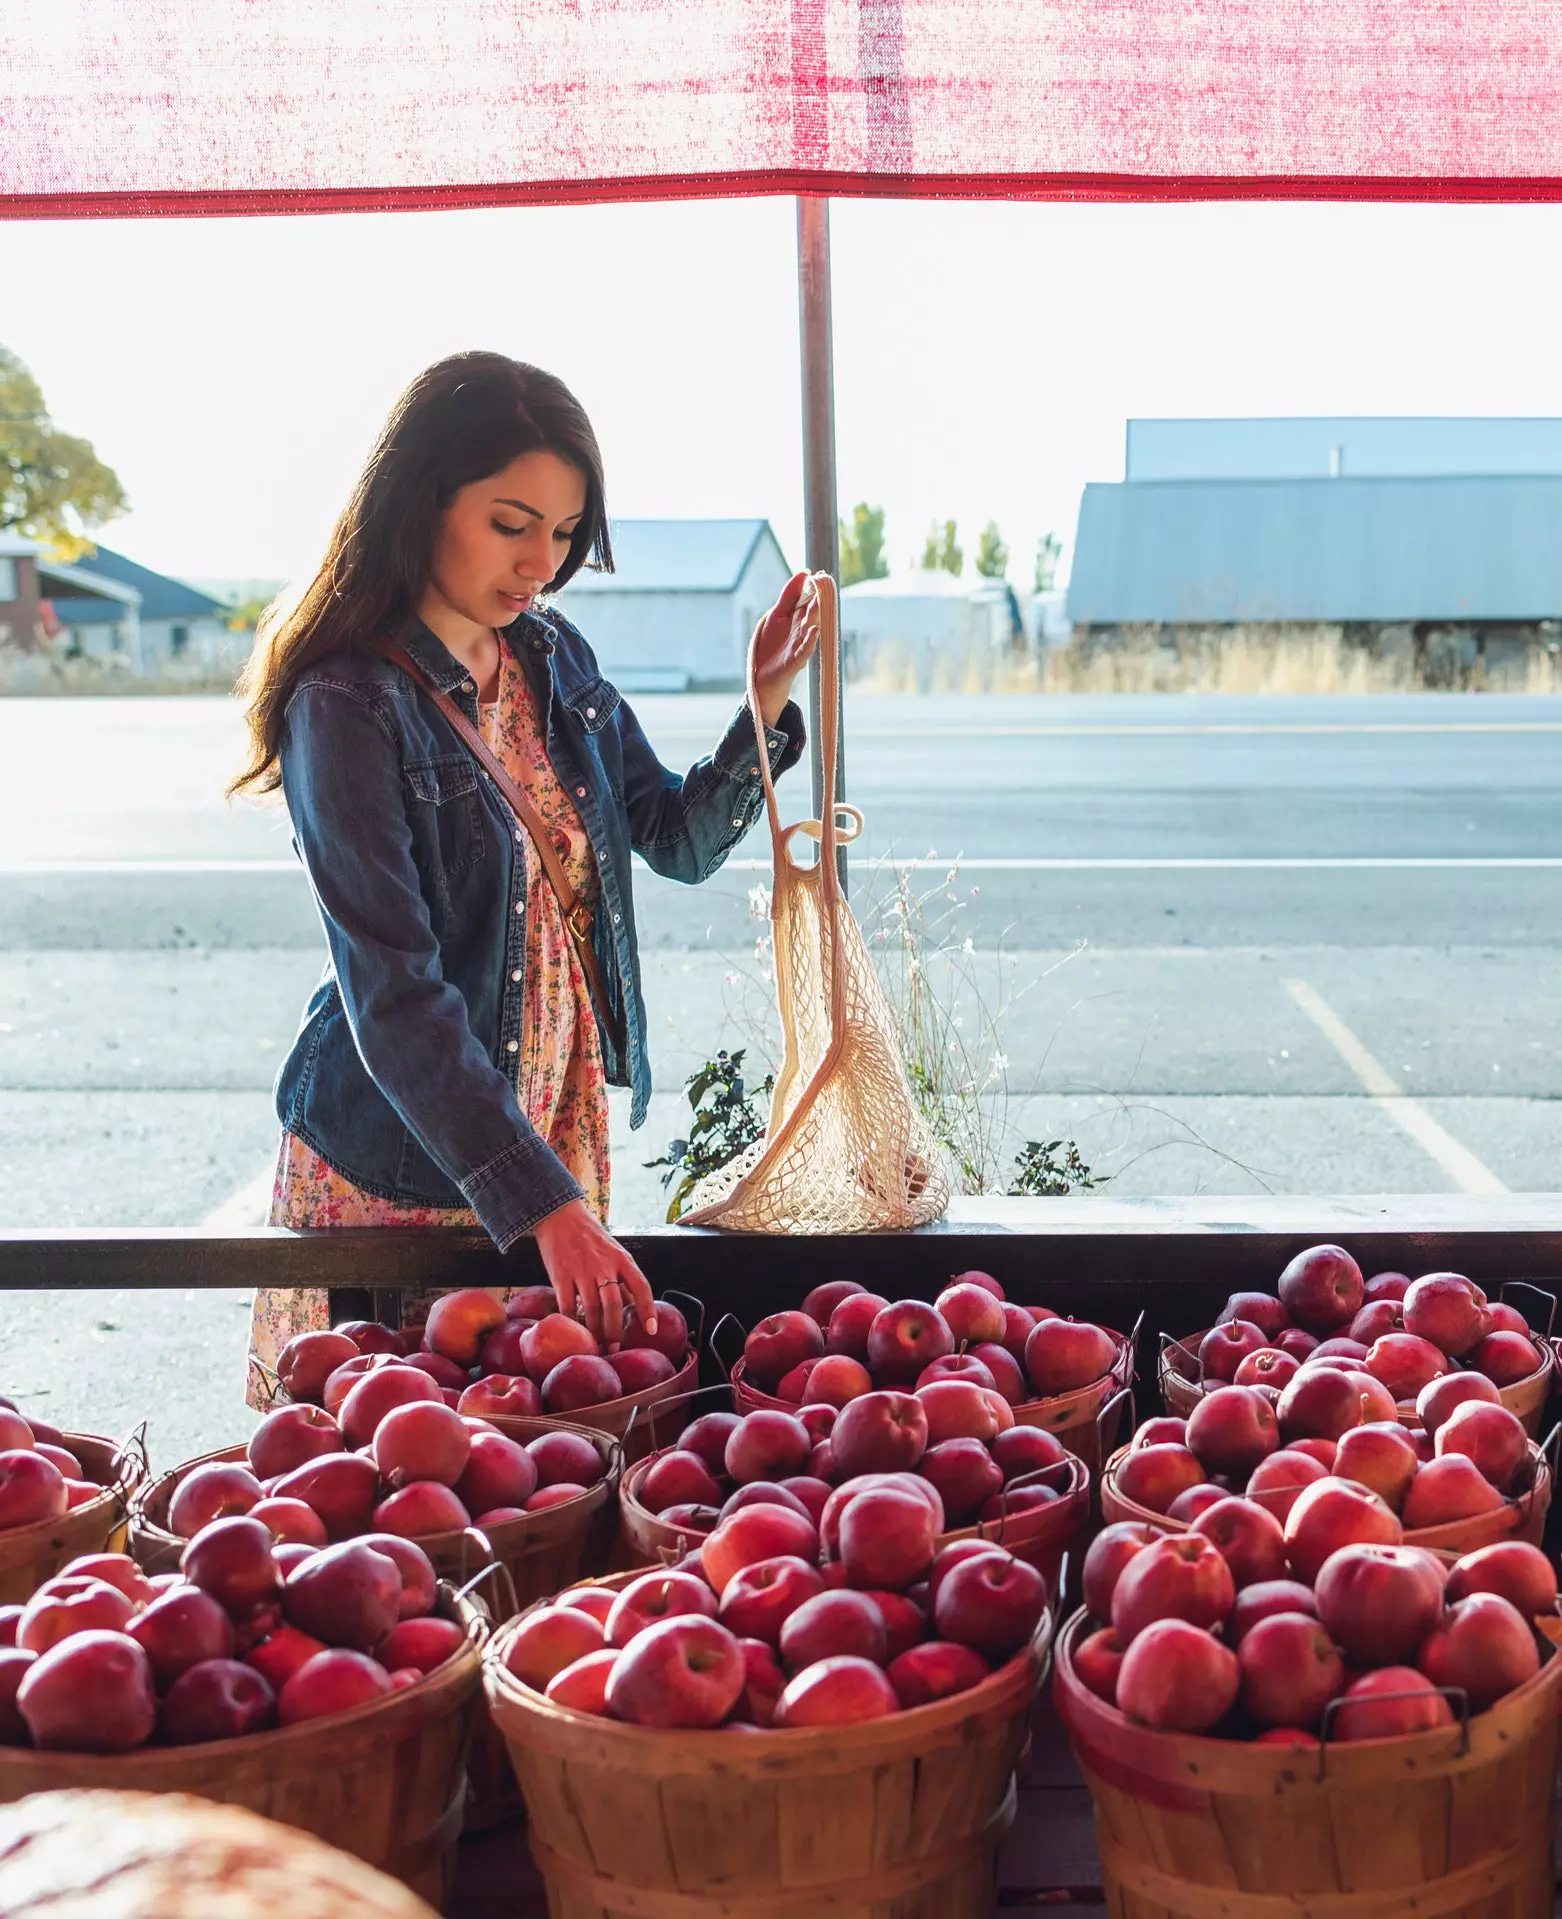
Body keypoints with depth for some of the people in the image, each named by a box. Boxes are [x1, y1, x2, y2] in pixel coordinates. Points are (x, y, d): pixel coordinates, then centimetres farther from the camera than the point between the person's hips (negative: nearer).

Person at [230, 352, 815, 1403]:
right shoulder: (350, 705, -18)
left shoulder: (556, 658, 2)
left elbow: (681, 841, 12)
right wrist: (546, 1205, -29)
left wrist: (768, 705, -5)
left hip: (562, 1125, 6)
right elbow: (394, 999, -24)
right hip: (398, 1166, -6)